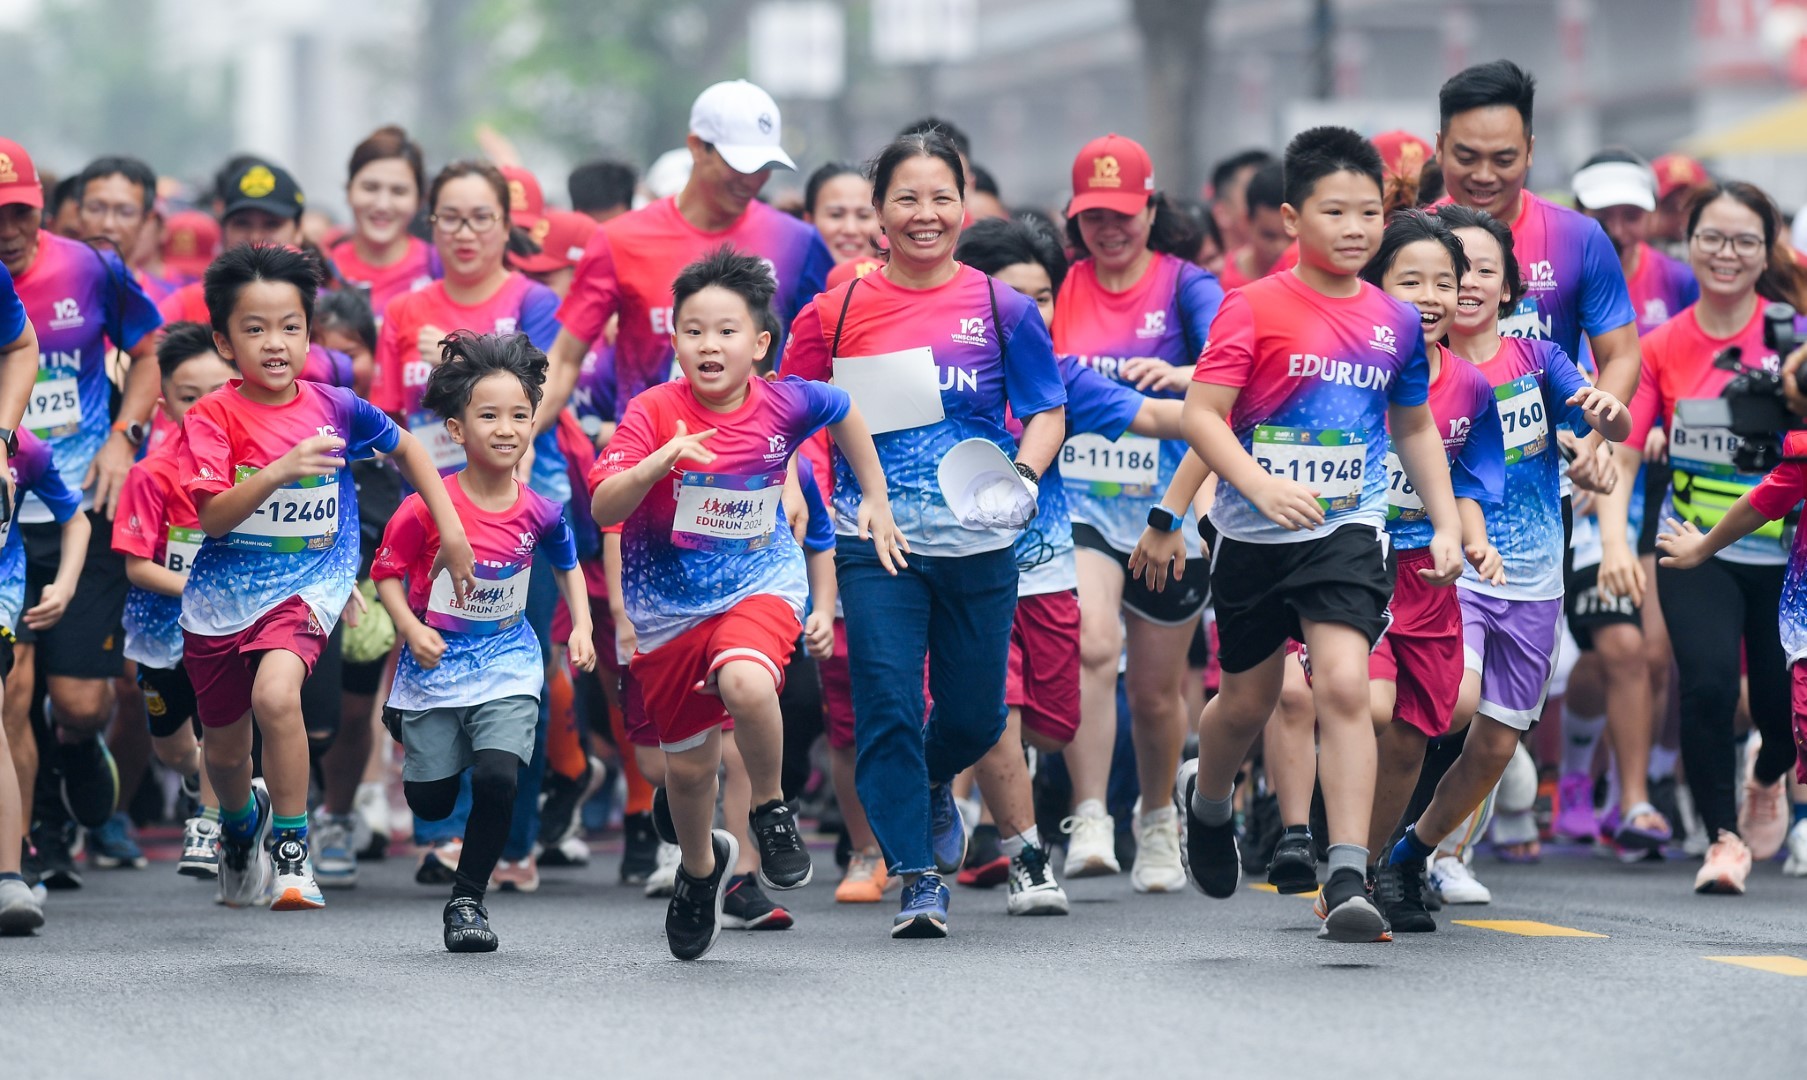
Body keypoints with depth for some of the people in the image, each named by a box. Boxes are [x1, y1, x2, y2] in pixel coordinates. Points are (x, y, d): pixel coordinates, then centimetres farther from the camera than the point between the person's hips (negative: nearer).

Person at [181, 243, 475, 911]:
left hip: (305, 584, -1)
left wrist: (452, 532, 10)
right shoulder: (212, 417, -10)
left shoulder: (333, 408, -4)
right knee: (225, 749, 17)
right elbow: (212, 516, -21)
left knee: (275, 693, -32)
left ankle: (292, 849, -16)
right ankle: (241, 821, 54)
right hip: (223, 593, 1)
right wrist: (281, 469, -35)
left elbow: (405, 449, 15)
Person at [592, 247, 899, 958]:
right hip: (667, 606, 1)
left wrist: (876, 500, 14)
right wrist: (660, 461, -40)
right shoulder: (654, 413, -16)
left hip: (759, 586, -1)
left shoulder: (783, 404, -10)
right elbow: (603, 509, -24)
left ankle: (771, 808, -6)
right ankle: (701, 866, 45)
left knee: (746, 684, -34)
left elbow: (843, 410, 14)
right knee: (688, 765, 12)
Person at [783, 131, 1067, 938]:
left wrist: (1020, 476, -12)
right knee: (888, 707, -10)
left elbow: (1048, 411, 6)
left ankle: (931, 786, 44)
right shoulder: (838, 312, 1)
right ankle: (917, 878, -3)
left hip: (978, 544, 1)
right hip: (874, 542, -1)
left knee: (975, 715, 10)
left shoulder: (1001, 308, 1)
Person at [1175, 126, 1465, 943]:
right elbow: (1200, 414, -13)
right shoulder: (1254, 309, -8)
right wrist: (1261, 485, -27)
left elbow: (1414, 427, 19)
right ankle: (1206, 798, 49)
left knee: (1344, 686, -18)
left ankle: (1348, 880, -20)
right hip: (1254, 536, -1)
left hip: (1347, 532, 1)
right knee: (1248, 700, 14)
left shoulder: (1394, 322, 5)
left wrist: (1446, 523, 13)